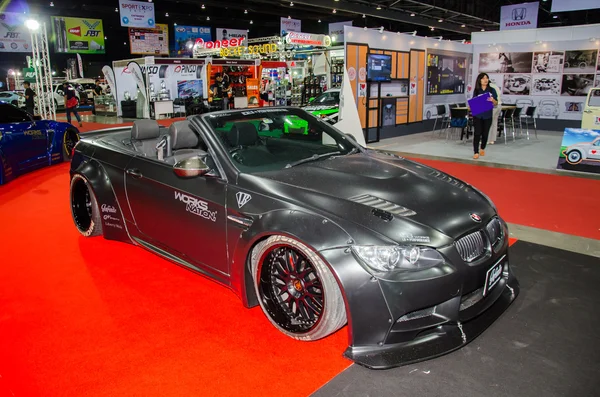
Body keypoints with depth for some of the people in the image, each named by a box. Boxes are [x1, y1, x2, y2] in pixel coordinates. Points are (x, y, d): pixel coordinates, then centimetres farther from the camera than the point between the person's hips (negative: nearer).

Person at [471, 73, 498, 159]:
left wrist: (493, 100, -18)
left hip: (488, 115, 1)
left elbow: (496, 103, 3)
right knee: (477, 133, -8)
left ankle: (482, 149, 33)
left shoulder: (492, 90, 2)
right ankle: (476, 152, -4)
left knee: (485, 133, 9)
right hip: (477, 115, -1)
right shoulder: (476, 91, 2)